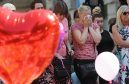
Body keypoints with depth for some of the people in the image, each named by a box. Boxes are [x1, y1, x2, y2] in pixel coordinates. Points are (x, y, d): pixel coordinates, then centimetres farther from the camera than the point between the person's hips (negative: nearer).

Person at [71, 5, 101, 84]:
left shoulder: (95, 26, 10)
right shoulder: (75, 26, -5)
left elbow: (98, 40, -6)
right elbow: (81, 41, -18)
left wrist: (90, 26, -5)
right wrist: (86, 26, -9)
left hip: (93, 60, 5)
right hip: (81, 61, -5)